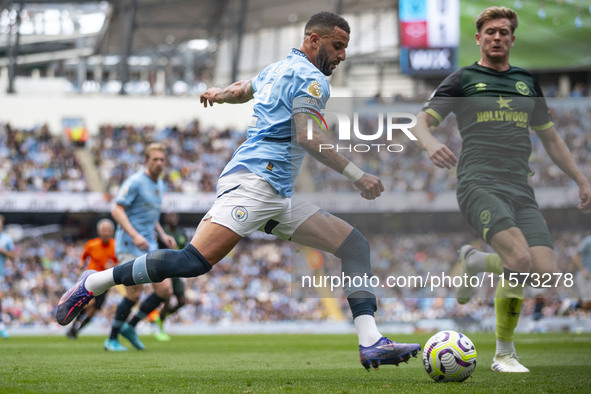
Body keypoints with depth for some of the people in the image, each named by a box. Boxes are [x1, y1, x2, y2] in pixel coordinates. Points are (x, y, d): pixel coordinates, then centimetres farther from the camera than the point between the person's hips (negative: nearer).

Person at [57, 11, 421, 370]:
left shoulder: (278, 70, 25)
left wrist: (221, 93, 65)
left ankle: (371, 343, -9)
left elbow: (242, 90, 45)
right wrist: (357, 176, -17)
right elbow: (306, 136, -18)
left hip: (278, 197, 11)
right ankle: (91, 284, -13)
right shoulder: (311, 79, -4)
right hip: (253, 182, -11)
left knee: (356, 245, 3)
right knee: (195, 262, -25)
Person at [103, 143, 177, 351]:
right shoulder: (135, 182, -11)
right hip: (130, 246, -8)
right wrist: (135, 235, -26)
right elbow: (117, 210, -17)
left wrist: (163, 235, 13)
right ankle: (112, 339, 4)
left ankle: (130, 326, 12)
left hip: (149, 247, 8)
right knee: (134, 294, -11)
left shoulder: (160, 185, 15)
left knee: (165, 290, -2)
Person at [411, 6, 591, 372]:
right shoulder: (463, 80, 8)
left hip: (520, 188, 5)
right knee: (520, 259, -28)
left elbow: (551, 137, 29)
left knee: (546, 270, -13)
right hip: (480, 185, -5)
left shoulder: (527, 82, 21)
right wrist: (431, 143, -22)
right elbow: (421, 122, 1)